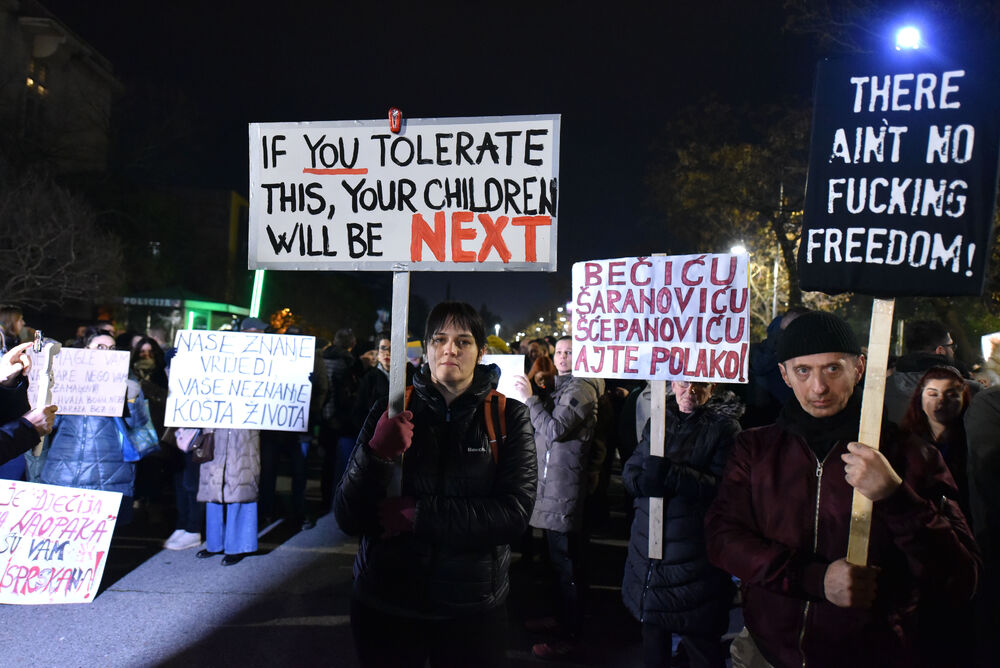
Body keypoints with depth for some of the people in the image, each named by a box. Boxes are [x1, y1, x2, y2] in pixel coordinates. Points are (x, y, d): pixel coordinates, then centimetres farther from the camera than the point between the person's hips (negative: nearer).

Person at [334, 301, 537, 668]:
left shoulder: (509, 417, -4)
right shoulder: (392, 410, -1)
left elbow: (514, 513, -14)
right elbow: (348, 519, -6)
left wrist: (417, 514, -19)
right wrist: (376, 454, -24)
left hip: (472, 608, -1)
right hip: (384, 603, 1)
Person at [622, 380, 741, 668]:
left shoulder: (725, 427, -6)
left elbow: (723, 487, -17)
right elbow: (629, 474, 5)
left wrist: (670, 475, -26)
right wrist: (647, 481, -16)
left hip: (694, 556, -5)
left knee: (701, 643, 6)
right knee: (653, 635, 20)